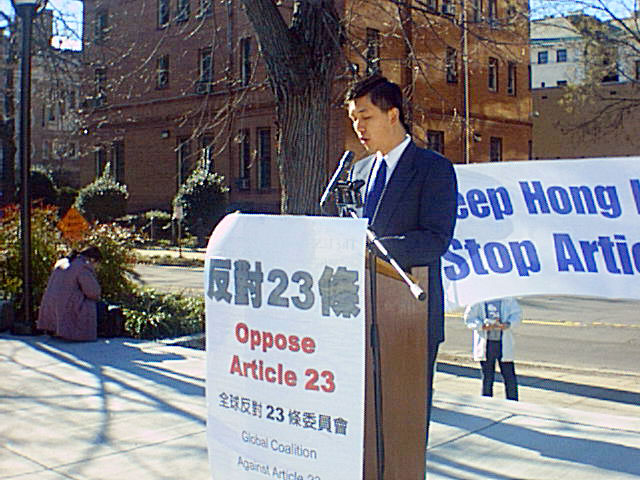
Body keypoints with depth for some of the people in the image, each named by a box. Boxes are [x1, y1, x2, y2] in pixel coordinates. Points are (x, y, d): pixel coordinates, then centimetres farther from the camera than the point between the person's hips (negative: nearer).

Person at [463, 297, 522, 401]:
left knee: (510, 376, 0)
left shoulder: (508, 299, 2)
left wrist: (507, 325, -15)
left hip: (504, 342, 1)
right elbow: (469, 318, 0)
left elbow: (517, 314, 5)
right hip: (485, 343, -1)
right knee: (487, 377, 6)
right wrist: (482, 326, -18)